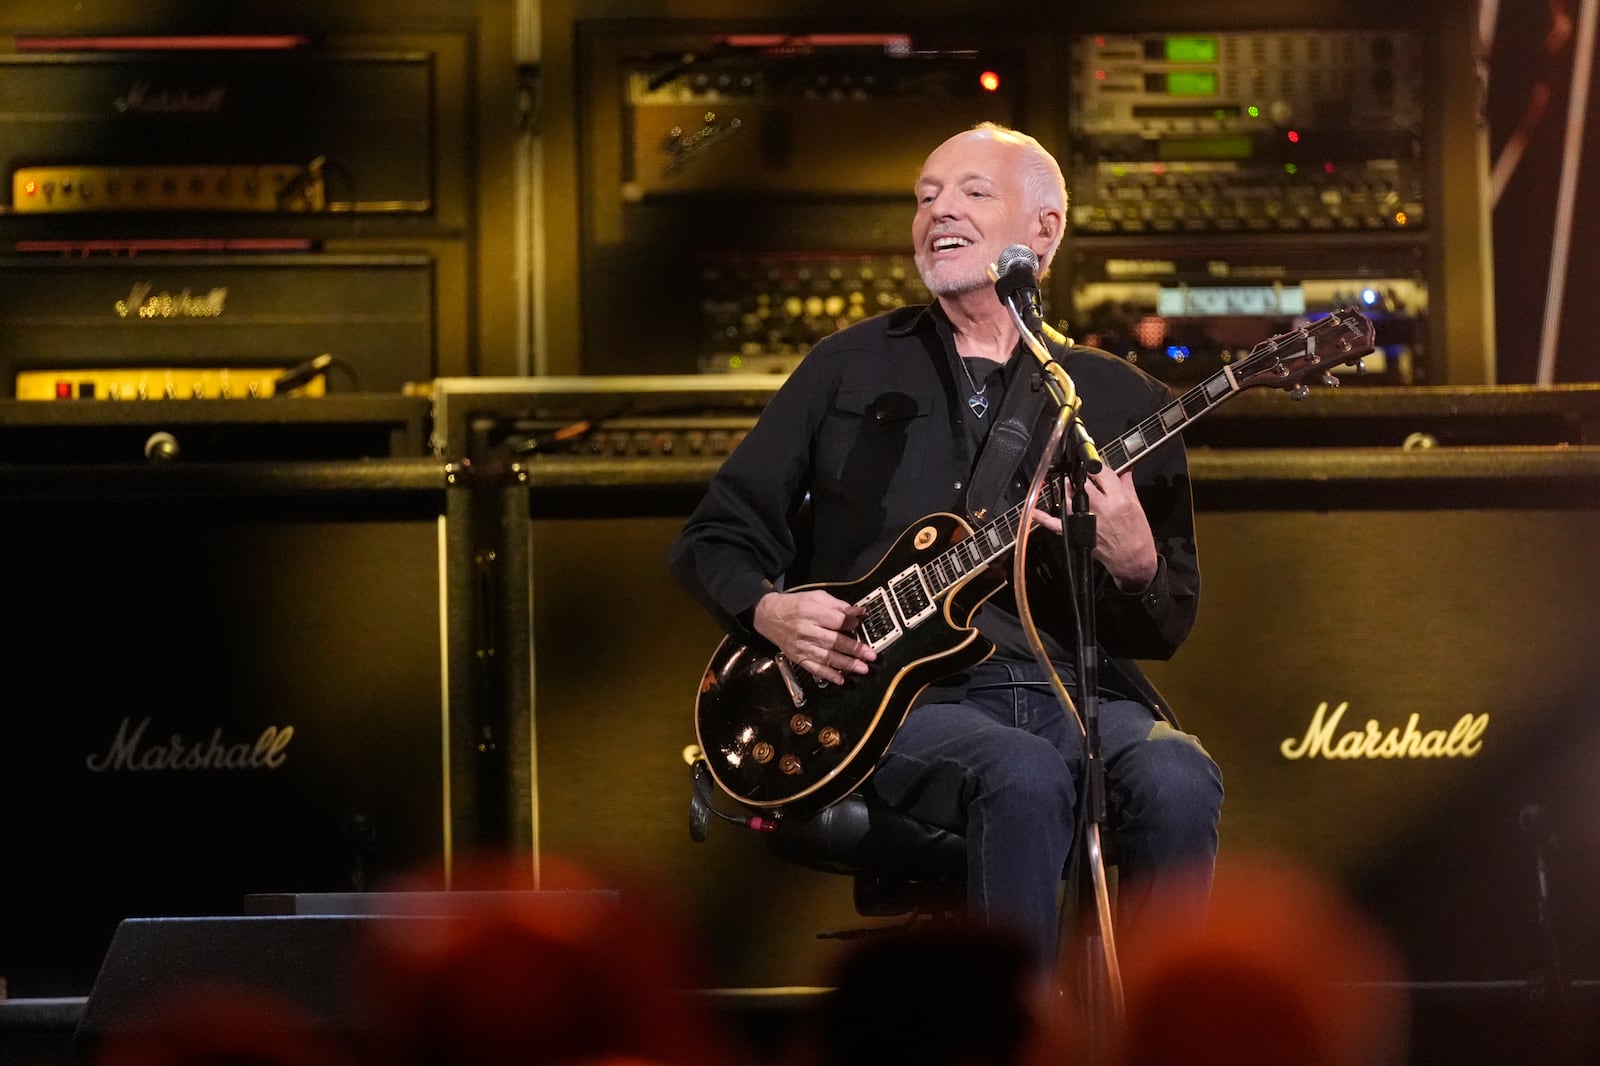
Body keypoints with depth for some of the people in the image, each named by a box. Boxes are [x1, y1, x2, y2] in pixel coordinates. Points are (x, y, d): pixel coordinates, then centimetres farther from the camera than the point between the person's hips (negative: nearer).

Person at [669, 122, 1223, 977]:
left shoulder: (1119, 401, 16)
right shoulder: (851, 368, 15)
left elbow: (1168, 628, 15)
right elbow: (712, 539, 17)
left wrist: (1133, 567, -8)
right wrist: (769, 611, -4)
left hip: (1075, 694, 2)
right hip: (901, 703, -2)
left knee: (1176, 779, -32)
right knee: (1024, 775, -36)